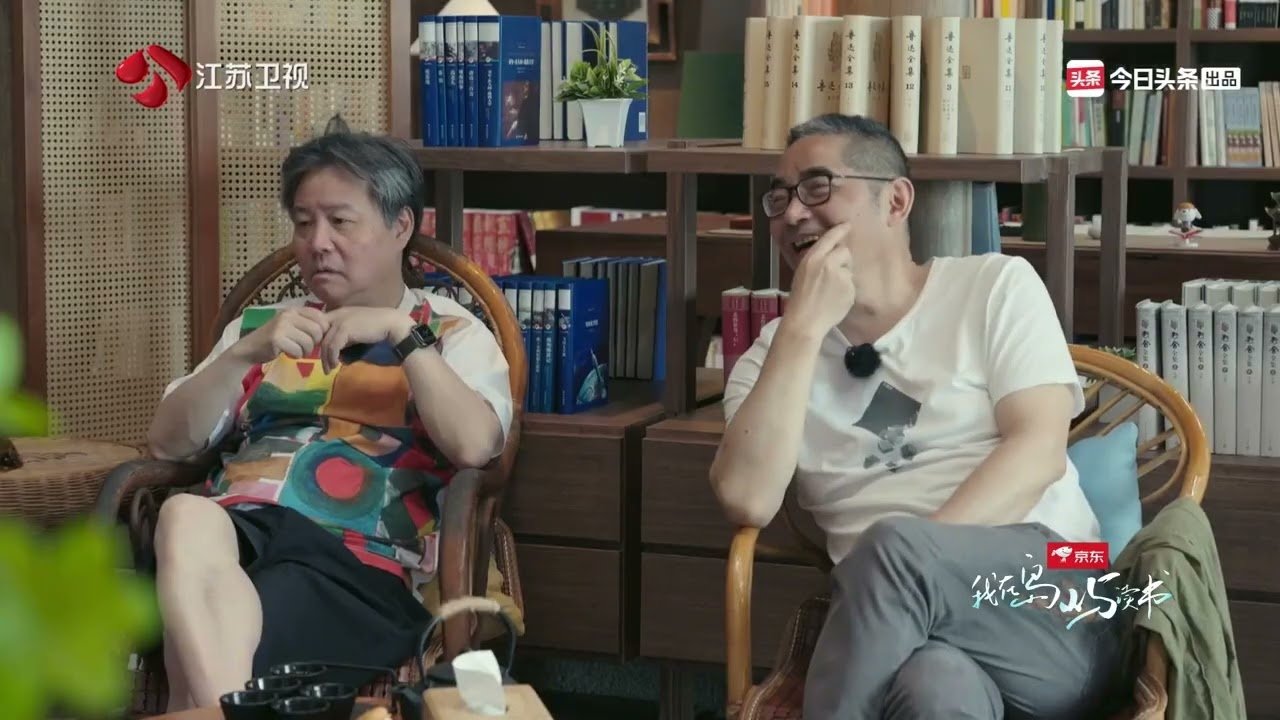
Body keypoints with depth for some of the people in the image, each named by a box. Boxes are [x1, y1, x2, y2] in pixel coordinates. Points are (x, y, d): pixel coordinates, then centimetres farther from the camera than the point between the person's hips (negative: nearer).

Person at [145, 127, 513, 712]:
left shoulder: (452, 333, 18)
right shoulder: (260, 326, 28)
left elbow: (474, 445, -4)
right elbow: (167, 442, 15)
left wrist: (401, 334, -7)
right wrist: (246, 354, 0)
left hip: (353, 560, -4)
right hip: (235, 528, 4)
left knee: (200, 644, -36)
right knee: (186, 513, -37)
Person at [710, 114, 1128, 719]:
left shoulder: (995, 284, 10)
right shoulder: (775, 354, 15)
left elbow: (1038, 451, -4)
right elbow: (747, 501, -4)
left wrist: (910, 560, -17)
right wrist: (803, 327, -7)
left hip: (1052, 612, 0)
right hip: (899, 633, 0)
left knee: (896, 547, -33)